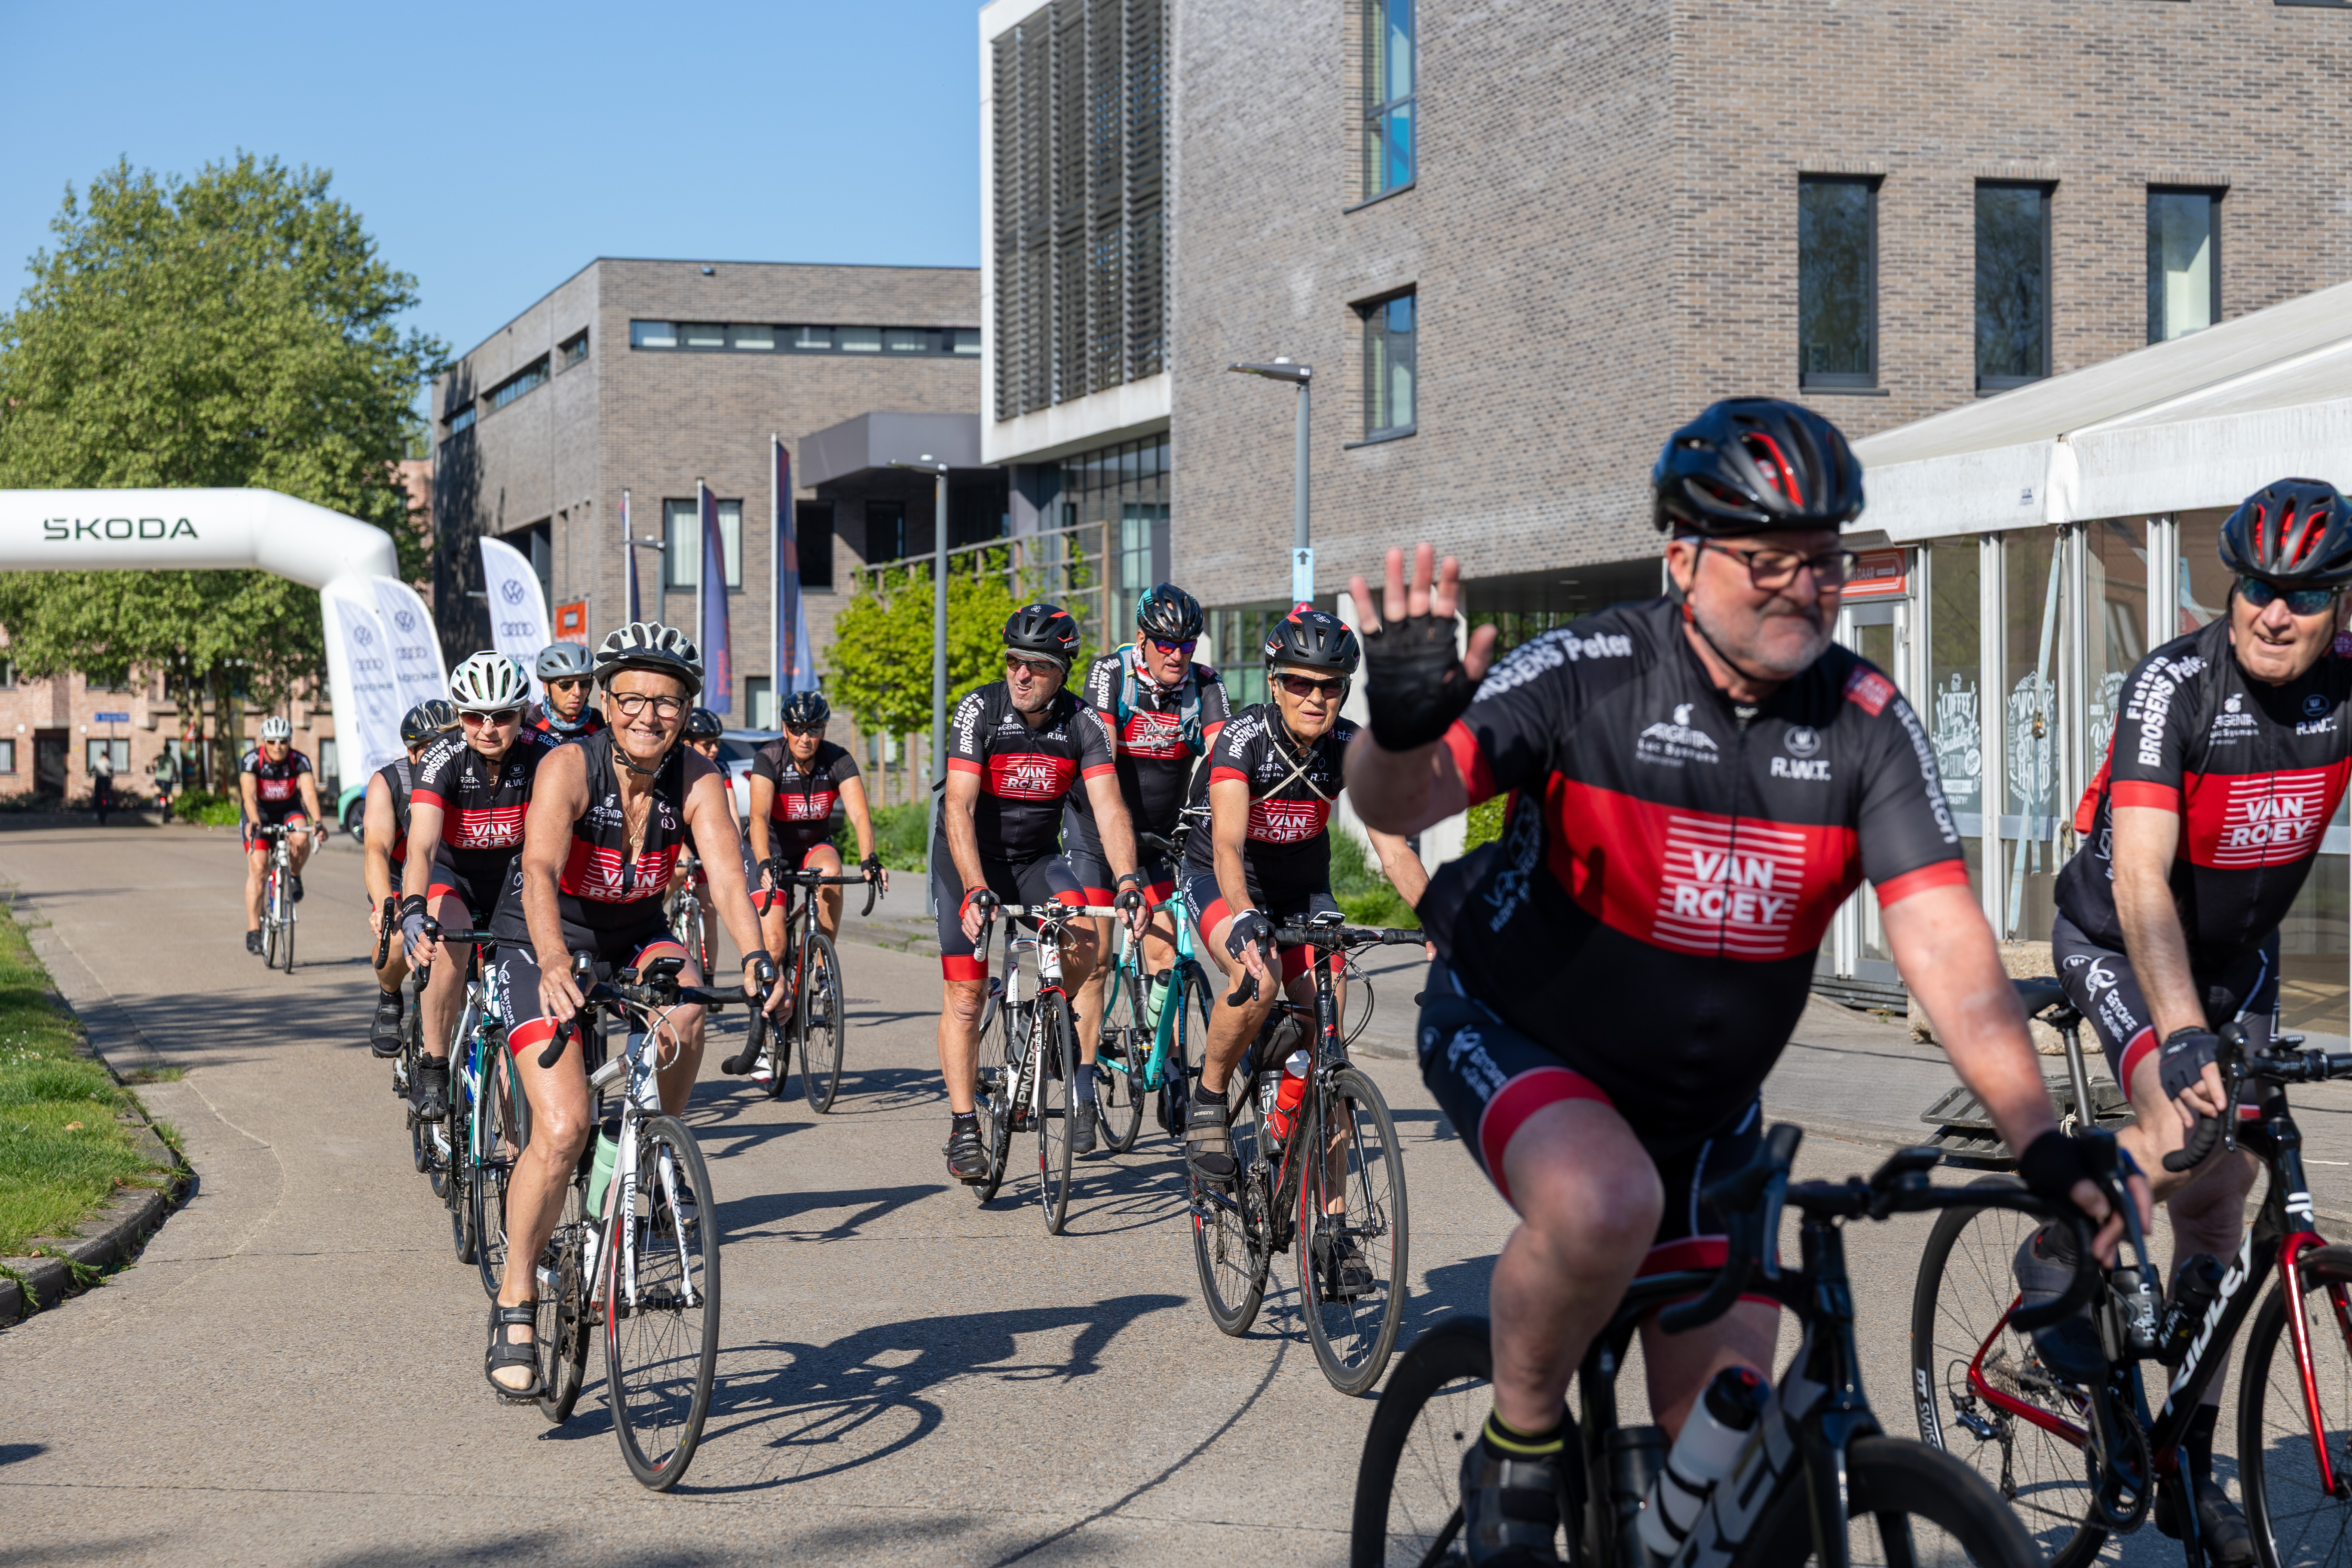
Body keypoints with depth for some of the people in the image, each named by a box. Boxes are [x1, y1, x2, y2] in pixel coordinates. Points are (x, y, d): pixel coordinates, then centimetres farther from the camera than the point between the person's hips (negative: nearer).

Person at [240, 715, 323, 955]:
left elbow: (309, 793, -31)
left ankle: (295, 877, -2)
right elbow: (249, 794, -35)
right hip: (260, 814, -1)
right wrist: (255, 823, -52)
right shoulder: (252, 760, -22)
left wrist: (317, 823, -48)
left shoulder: (300, 762, -19)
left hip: (289, 811, 1)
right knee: (258, 868, -15)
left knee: (301, 839, -33)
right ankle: (253, 931, -10)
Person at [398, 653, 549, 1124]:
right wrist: (413, 910, -56)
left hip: (511, 876, 2)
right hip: (450, 873, -2)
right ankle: (432, 1063, -16)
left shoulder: (541, 757, -23)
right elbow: (422, 845, -39)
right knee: (451, 939, -33)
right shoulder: (443, 759, -27)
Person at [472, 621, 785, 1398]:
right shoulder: (569, 767, -23)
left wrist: (755, 958, -47)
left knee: (683, 1006, -32)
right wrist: (553, 965, -54)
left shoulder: (697, 780, -15)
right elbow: (540, 869, -37)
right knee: (563, 1129, -19)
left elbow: (726, 873, -28)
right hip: (545, 948, -3)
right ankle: (514, 1305, -5)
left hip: (634, 940, 3)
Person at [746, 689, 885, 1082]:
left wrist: (869, 859, -46)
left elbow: (859, 814, -28)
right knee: (773, 942, -17)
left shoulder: (838, 761, -16)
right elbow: (759, 817, -34)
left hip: (814, 847, 2)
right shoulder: (769, 759, -21)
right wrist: (765, 865, -51)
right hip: (774, 852, -2)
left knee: (830, 871, -35)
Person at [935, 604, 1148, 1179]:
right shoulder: (978, 711, -20)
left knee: (1081, 933, -27)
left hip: (1036, 858, 2)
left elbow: (1109, 808, -21)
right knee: (965, 996, -7)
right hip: (968, 859, -2)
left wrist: (1128, 880, -37)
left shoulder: (1083, 724, -13)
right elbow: (959, 807, -27)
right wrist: (975, 888, -40)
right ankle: (963, 1129, 3)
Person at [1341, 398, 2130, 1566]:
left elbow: (1945, 941, -18)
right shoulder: (1589, 673, -20)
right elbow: (1398, 803, -31)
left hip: (1700, 1106, 4)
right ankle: (1516, 1455, -10)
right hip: (1512, 1035, -4)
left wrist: (2041, 1139, -29)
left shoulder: (1868, 724, -11)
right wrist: (1403, 729, -55)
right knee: (1604, 1203, -36)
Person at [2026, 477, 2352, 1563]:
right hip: (2116, 939, -4)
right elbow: (2141, 878, -37)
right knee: (2185, 1132, -28)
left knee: (2220, 1202, 4)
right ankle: (2057, 1252, 1)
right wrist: (2184, 1035, -49)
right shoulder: (2173, 686, -29)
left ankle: (2192, 1469, 16)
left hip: (2238, 952, 4)